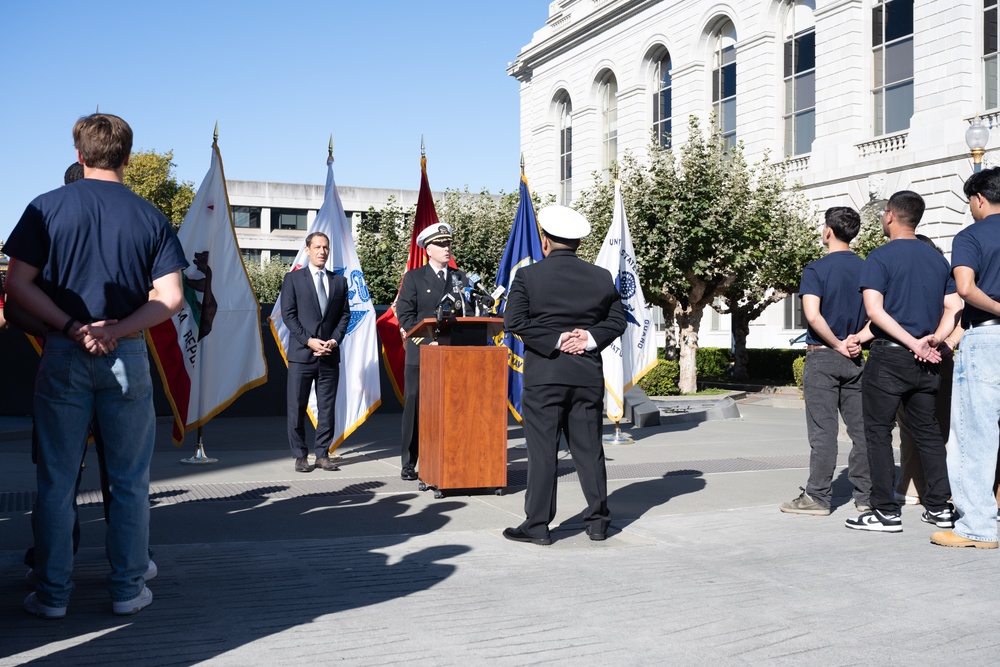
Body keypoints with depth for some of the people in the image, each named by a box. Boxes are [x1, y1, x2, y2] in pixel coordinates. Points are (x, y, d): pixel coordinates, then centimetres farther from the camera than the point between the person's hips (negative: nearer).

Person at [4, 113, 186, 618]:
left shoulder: (47, 208, 0)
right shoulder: (149, 217, 2)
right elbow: (170, 297, -6)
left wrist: (72, 327, -8)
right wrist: (114, 331, -9)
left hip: (63, 356, 0)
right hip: (128, 357, 0)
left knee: (56, 480, 9)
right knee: (129, 480, 10)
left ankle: (51, 594, 16)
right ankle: (127, 589, 17)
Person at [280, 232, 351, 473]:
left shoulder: (339, 281, 13)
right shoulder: (293, 278, 3)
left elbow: (345, 315, 10)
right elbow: (288, 314, -3)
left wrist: (334, 340, -5)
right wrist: (309, 340, -12)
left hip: (330, 354, 3)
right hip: (301, 354, -3)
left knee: (327, 408, 5)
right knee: (297, 408, 1)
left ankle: (323, 454, 13)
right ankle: (300, 456, 10)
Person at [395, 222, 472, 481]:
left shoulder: (460, 278, 13)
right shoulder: (413, 277, 3)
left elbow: (468, 313, 12)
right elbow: (405, 315, -4)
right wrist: (428, 341, -13)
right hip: (420, 353, -2)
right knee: (415, 408, 0)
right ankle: (409, 464, 7)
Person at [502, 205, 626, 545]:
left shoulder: (528, 276, -4)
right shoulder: (602, 277, 6)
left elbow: (514, 320, -11)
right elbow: (617, 321, 6)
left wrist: (556, 340, -10)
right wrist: (590, 338, -4)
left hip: (544, 375, -3)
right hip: (589, 375, 4)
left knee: (542, 450, 1)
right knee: (589, 448, 11)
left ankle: (537, 525, 5)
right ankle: (598, 520, 17)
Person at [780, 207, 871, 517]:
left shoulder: (816, 269, -8)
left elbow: (813, 315, -20)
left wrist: (838, 345, -10)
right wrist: (858, 338, -6)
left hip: (822, 358, -5)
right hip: (855, 361, 5)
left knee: (823, 431, -2)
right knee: (861, 429, 9)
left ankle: (818, 497, 2)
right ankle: (865, 495, 14)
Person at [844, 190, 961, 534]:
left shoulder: (880, 257, -8)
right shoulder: (937, 258, 12)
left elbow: (874, 310, -18)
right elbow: (954, 307, 8)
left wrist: (914, 343, -16)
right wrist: (934, 339, -5)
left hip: (889, 356, -6)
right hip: (925, 363, 6)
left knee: (878, 432, 1)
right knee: (928, 431, 14)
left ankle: (886, 511, 1)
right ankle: (939, 506, 17)